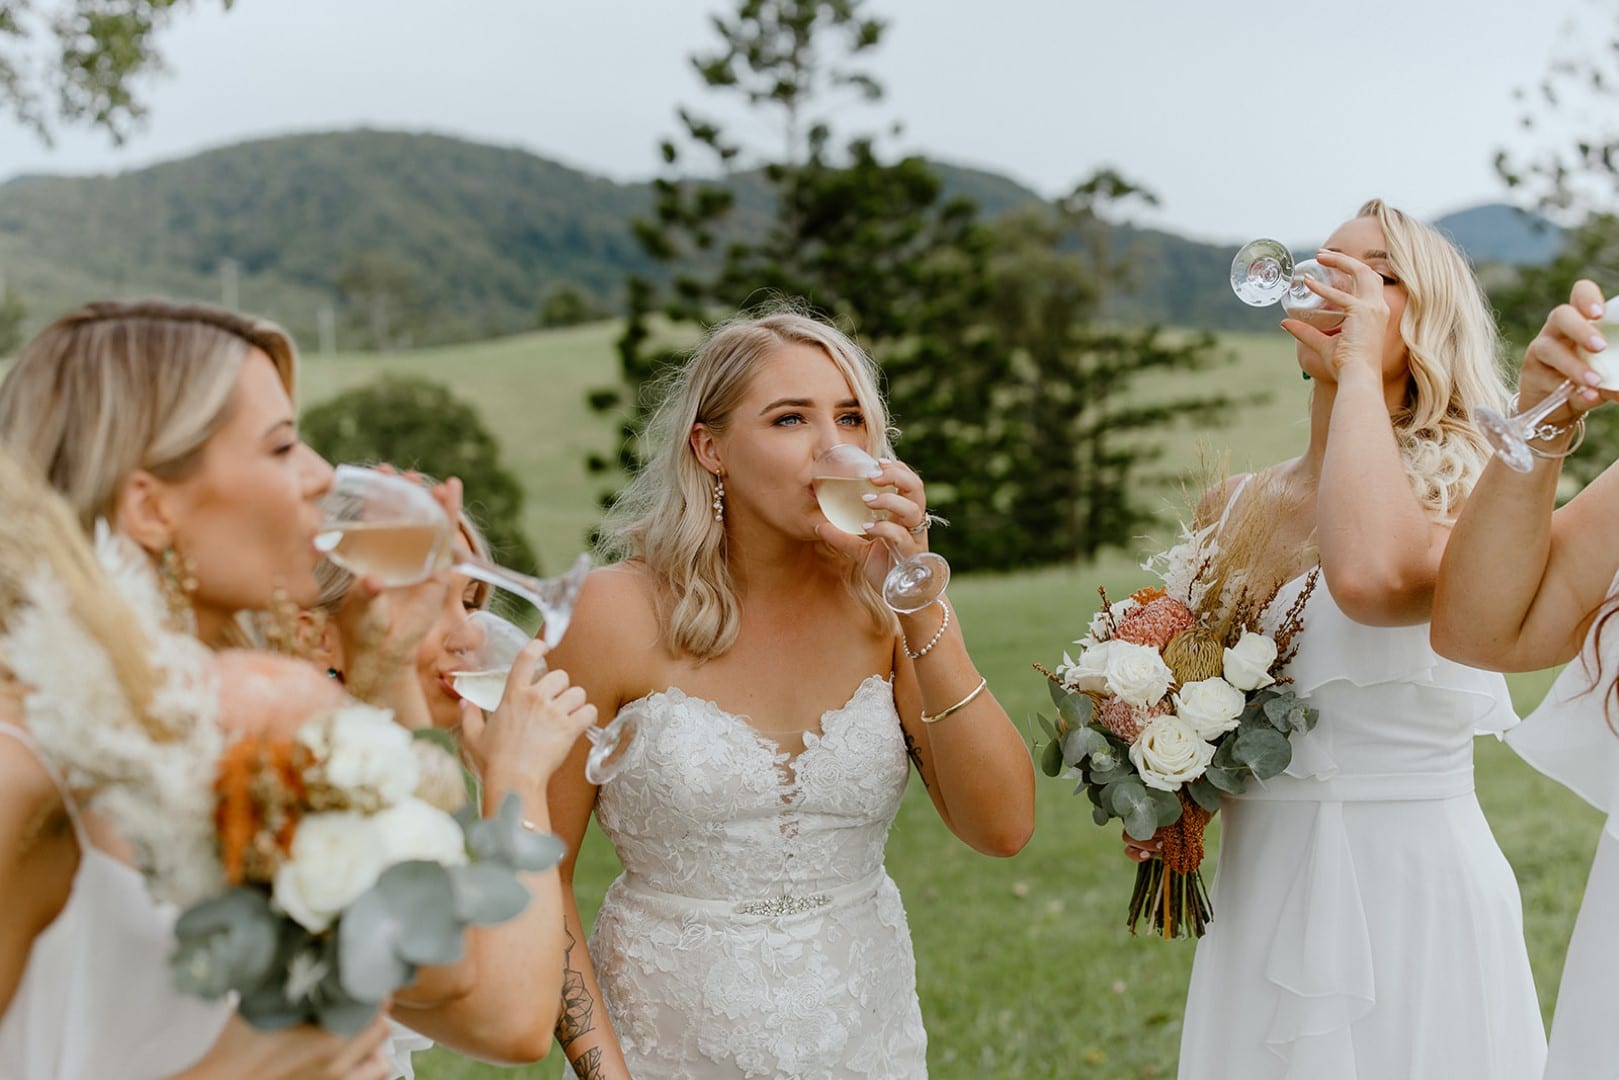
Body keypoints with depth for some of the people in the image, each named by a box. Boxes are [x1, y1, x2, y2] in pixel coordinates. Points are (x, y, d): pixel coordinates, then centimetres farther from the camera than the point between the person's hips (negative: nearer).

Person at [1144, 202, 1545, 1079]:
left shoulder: (1465, 488, -10)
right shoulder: (1232, 507, 5)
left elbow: (1371, 579, -35)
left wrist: (1359, 366, -22)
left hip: (1415, 900, -5)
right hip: (1258, 913, 5)